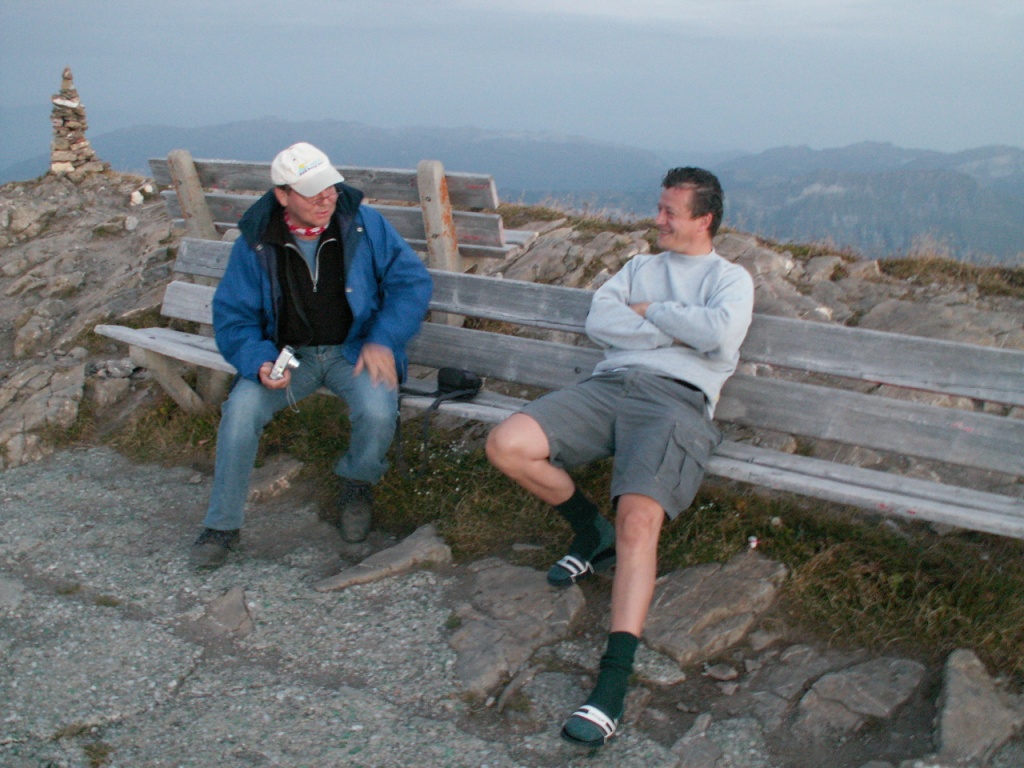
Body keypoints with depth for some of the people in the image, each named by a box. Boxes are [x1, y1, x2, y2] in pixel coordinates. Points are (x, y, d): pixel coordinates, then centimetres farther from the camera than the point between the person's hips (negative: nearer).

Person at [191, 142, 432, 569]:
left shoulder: (364, 224, -7)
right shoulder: (256, 242, -5)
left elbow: (412, 281, -4)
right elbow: (232, 316, -1)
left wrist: (382, 340, -16)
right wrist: (259, 362, -20)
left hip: (354, 351, -1)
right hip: (289, 354, 1)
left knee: (378, 411, -31)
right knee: (240, 410, -24)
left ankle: (357, 484, 6)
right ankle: (222, 526, -3)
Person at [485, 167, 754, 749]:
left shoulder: (731, 278, 15)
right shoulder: (642, 266, 29)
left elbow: (720, 334, -10)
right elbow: (598, 322, 10)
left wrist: (649, 310, 2)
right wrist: (675, 330, 1)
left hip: (677, 399, -5)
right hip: (610, 384, 5)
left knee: (639, 518, -30)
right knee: (507, 446, -17)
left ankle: (615, 682, -31)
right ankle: (594, 536, 9)